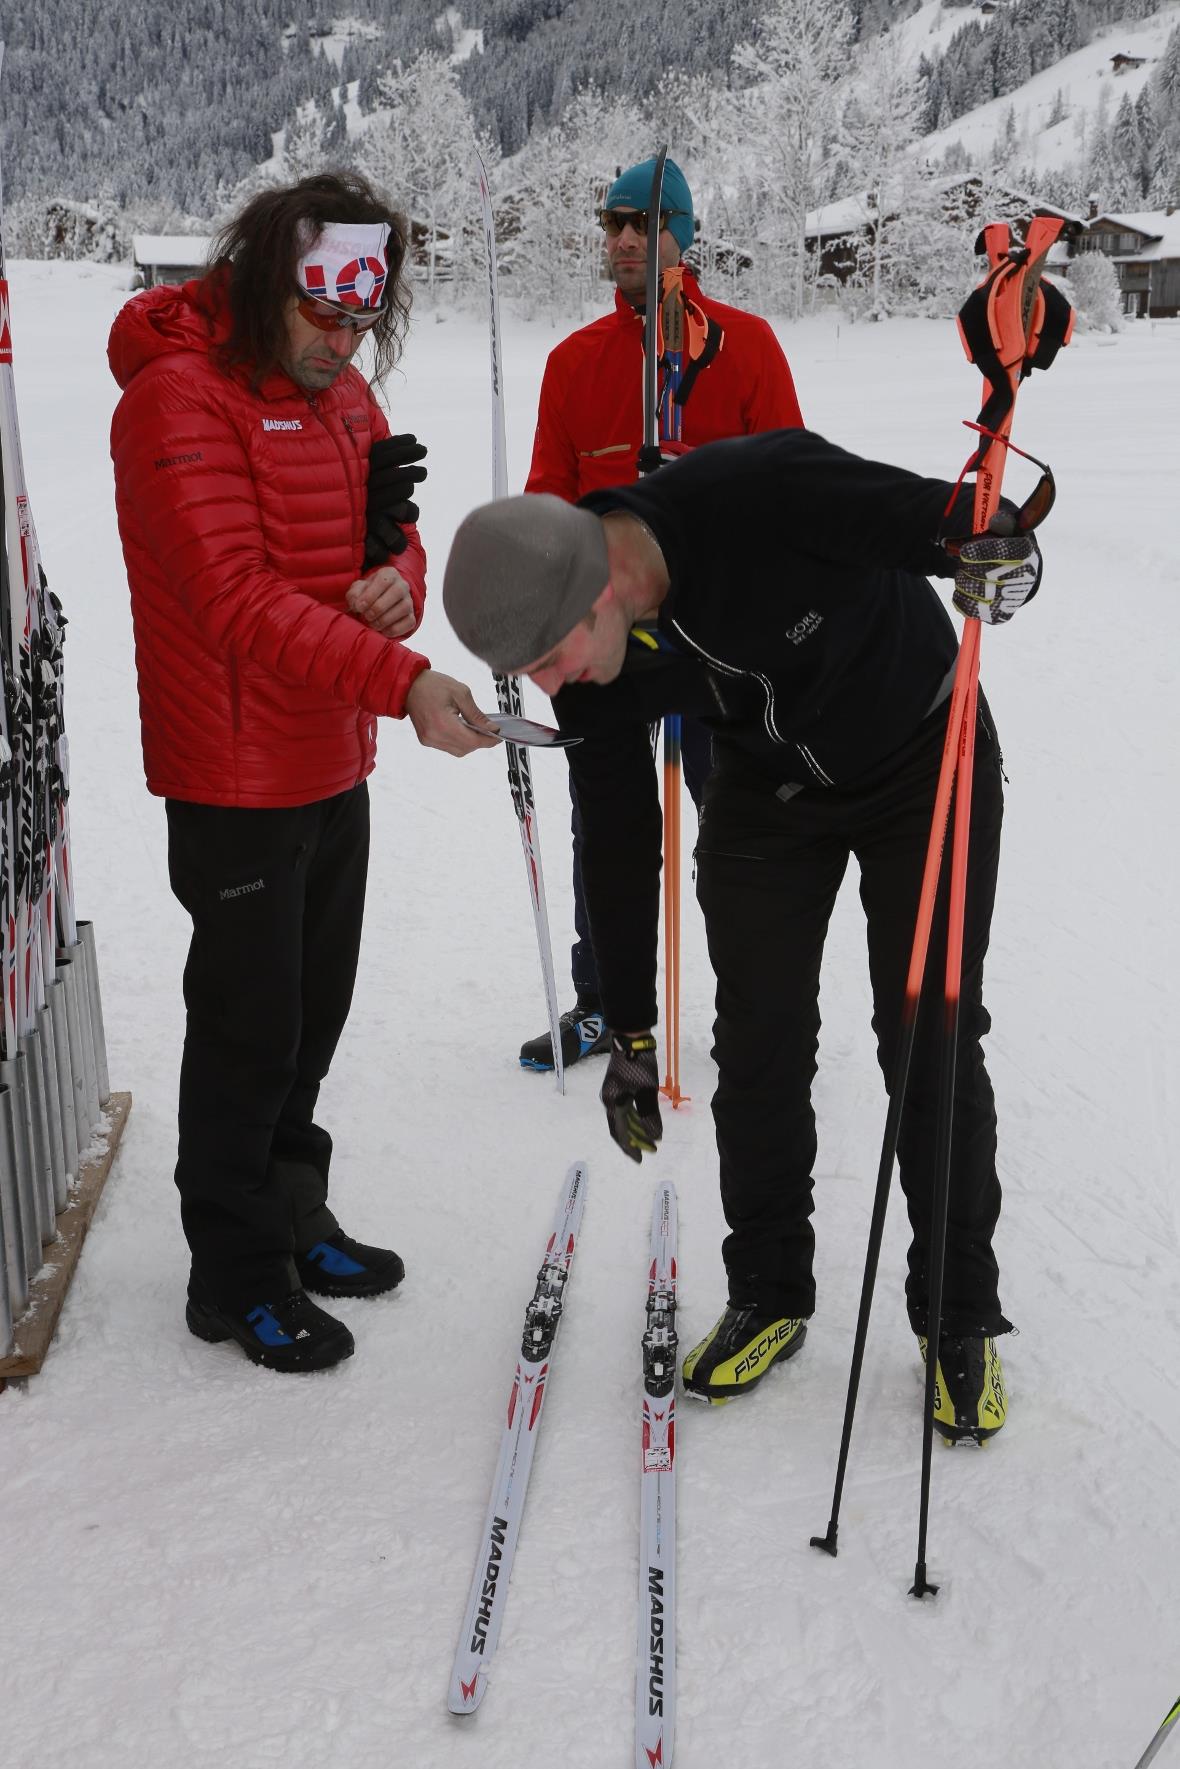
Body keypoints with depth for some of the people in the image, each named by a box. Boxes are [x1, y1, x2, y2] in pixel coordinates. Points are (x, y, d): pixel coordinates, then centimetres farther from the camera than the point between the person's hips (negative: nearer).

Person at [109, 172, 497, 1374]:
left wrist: (398, 581, -12)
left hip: (335, 766, 8)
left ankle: (293, 1218, 36)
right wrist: (400, 681, -36)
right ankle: (237, 1275, 19)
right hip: (236, 780, -8)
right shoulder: (179, 397, -16)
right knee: (249, 1028, 2)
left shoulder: (341, 392, 11)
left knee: (313, 1014, 18)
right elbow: (240, 596, -27)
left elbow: (385, 541, 14)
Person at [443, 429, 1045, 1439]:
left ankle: (962, 1319, 14)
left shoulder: (759, 494, -38)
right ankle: (768, 1297, 21)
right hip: (768, 791, 4)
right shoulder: (594, 660, -20)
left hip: (924, 761, -4)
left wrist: (990, 546, -51)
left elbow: (932, 515, -25)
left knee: (932, 1043, -2)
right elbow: (614, 836, -9)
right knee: (758, 1045, 1)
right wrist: (629, 1031, -3)